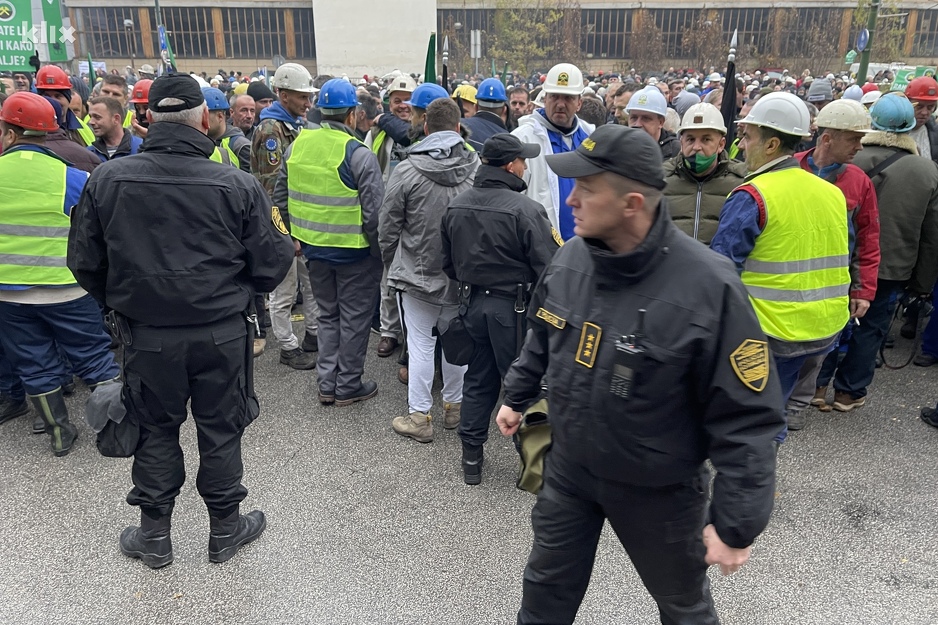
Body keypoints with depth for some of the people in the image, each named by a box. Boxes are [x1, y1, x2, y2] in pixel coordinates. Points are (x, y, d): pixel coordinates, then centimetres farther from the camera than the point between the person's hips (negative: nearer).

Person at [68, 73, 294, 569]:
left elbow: (84, 263, -1)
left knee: (155, 431, 18)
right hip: (222, 333, -1)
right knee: (220, 431, 15)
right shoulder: (237, 185, -14)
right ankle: (225, 530, 32)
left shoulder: (107, 178, -9)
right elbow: (272, 266, -9)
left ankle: (153, 536, 33)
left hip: (146, 334, 2)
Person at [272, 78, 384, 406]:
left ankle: (327, 384, 24)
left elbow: (281, 197, 9)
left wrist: (297, 234, 19)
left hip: (314, 246, 6)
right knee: (354, 317, 9)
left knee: (328, 314, 20)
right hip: (354, 250, -6)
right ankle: (349, 386, 19)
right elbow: (374, 212, -19)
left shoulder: (297, 145, 1)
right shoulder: (359, 154, -17)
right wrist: (381, 250, -5)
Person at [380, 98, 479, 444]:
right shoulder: (478, 168, -6)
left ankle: (419, 416, 15)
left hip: (417, 273, -3)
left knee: (421, 344, 7)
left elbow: (387, 227, -6)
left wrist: (393, 265, 11)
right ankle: (454, 405, 31)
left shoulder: (407, 171, -13)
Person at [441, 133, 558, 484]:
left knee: (479, 380, 18)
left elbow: (448, 263, 12)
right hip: (513, 307, -6)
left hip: (473, 303, 6)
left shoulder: (456, 206, 2)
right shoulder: (524, 209, -20)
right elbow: (549, 267, -20)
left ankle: (471, 459, 27)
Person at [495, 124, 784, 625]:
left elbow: (748, 418, -23)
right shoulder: (571, 255, -10)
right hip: (568, 467, 5)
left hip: (658, 489, -4)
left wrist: (736, 524, -19)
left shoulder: (709, 287, -29)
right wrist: (516, 397, 19)